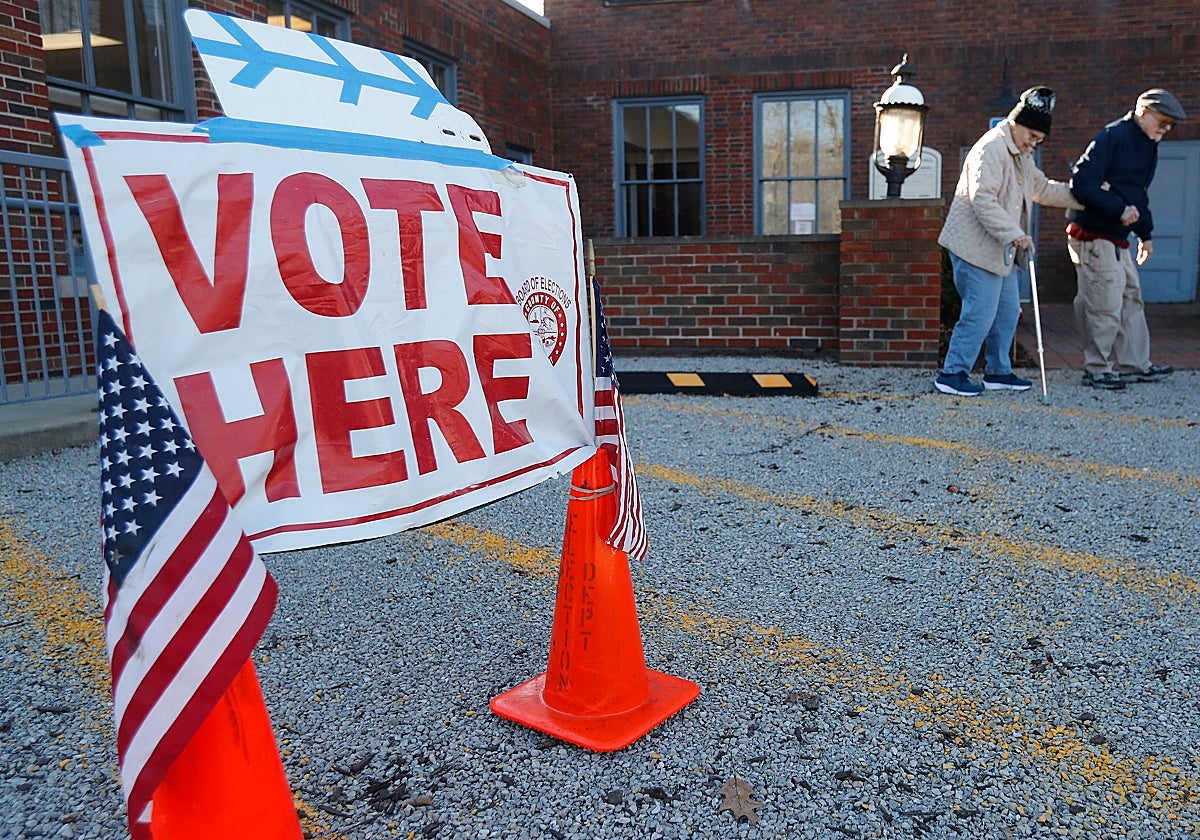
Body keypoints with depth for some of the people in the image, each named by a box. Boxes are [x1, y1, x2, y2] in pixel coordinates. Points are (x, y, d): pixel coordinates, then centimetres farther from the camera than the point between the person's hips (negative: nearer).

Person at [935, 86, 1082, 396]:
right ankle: (952, 374, -3)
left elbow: (1042, 188, 31)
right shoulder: (992, 148, -16)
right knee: (980, 314, -11)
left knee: (1008, 312, 14)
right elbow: (983, 200, -26)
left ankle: (998, 372, 24)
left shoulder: (1022, 155, 18)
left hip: (1001, 251, 11)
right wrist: (1015, 235, -29)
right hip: (976, 248, -11)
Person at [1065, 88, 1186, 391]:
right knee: (1105, 304, -6)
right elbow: (1082, 182, -23)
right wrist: (1120, 209, -24)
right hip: (1093, 234, -10)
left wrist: (1145, 234, 23)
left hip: (1117, 238, 10)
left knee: (1131, 298, 15)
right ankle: (1097, 369, 6)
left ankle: (1135, 364, 25)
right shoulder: (1113, 136, -13)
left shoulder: (1148, 146, 17)